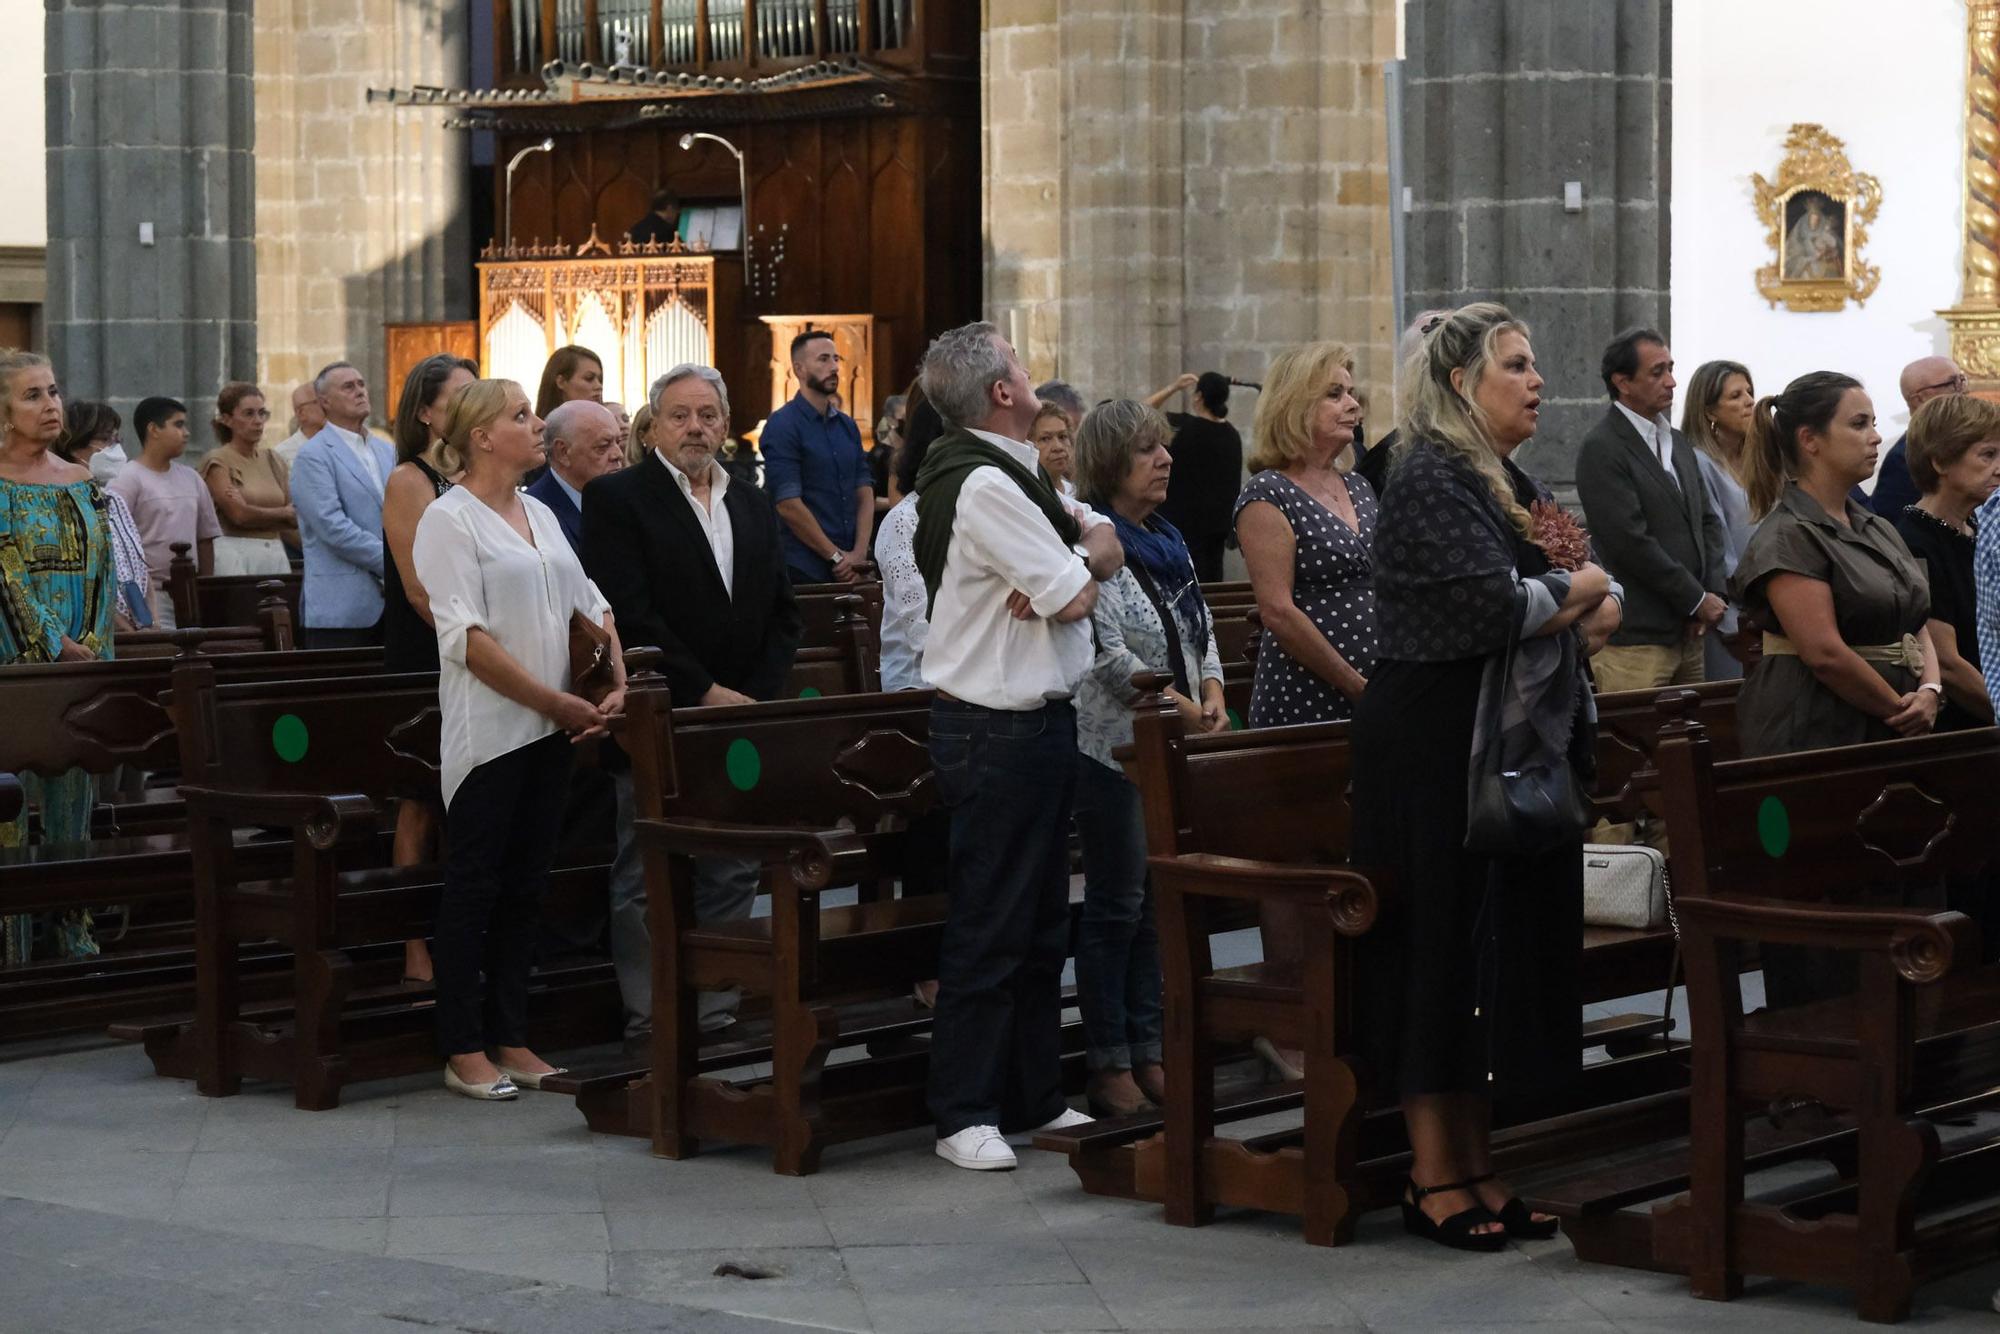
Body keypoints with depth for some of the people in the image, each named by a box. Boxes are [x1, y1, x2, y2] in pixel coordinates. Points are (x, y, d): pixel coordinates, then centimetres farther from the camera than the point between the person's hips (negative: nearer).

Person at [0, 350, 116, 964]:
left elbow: (103, 572, 11)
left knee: (74, 797, 8)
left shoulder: (83, 483, 12)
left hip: (82, 671, 6)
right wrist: (59, 650, -16)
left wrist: (91, 647, -1)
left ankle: (70, 932, 14)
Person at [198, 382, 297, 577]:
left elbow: (294, 520, 8)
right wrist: (284, 513, 5)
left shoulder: (272, 460, 14)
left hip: (276, 554, 4)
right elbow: (239, 515, -9)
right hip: (236, 555, -4)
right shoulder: (218, 461, 1)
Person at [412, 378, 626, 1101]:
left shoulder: (541, 514, 15)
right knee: (474, 887, -1)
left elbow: (591, 606, 17)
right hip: (488, 732, -7)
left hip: (549, 732, 7)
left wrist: (617, 683, 1)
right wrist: (554, 701, -17)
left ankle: (510, 1040, 16)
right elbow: (467, 637, -17)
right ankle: (464, 1049, 5)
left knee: (524, 885, 10)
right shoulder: (450, 519, -9)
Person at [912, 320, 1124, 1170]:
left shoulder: (1012, 476, 13)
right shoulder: (985, 486, -20)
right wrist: (1077, 570, 3)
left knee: (1040, 920, 15)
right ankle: (965, 1115, 4)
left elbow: (1108, 545, 13)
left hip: (1034, 719, 10)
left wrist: (1074, 561, -9)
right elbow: (1074, 597, -19)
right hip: (1000, 727, -10)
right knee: (989, 928, -4)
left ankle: (1035, 1097, 24)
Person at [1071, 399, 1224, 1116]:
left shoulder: (1167, 541, 14)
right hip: (1116, 744, -8)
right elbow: (1108, 652, -18)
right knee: (1117, 903, -2)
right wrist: (1183, 709, -16)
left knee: (1158, 901, 10)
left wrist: (1214, 693, 0)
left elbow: (1200, 627, 18)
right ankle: (1108, 1065, 4)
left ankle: (1148, 1053, 17)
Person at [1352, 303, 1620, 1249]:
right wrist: (1574, 592, -5)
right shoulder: (1431, 481, -12)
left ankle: (1478, 1166, 17)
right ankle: (1433, 1177, 3)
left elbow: (1600, 592, 17)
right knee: (1443, 948, -4)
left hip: (1516, 744, 9)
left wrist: (1599, 604, -6)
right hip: (1437, 749, -9)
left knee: (1504, 949, 9)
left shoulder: (1513, 484, 16)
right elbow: (1493, 604, -23)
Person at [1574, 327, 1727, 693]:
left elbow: (1707, 520, 19)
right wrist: (1697, 600, -9)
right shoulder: (1601, 450, -10)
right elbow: (1631, 542, -16)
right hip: (1635, 641, -8)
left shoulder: (1676, 441, 18)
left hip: (1688, 632, 8)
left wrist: (1714, 593, 2)